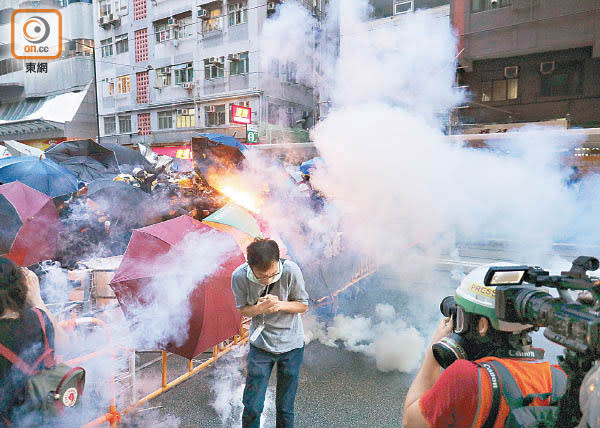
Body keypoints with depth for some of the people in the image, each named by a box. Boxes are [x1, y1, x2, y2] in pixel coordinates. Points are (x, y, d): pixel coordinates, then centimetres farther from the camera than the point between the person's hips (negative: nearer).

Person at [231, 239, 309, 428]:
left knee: (285, 408, 11)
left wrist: (279, 305, -27)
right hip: (260, 345, 1)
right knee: (252, 407, 5)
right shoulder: (239, 276, -20)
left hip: (291, 344, 0)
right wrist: (259, 308, -26)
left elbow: (303, 305, -8)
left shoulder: (291, 270, -23)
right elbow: (243, 309, -4)